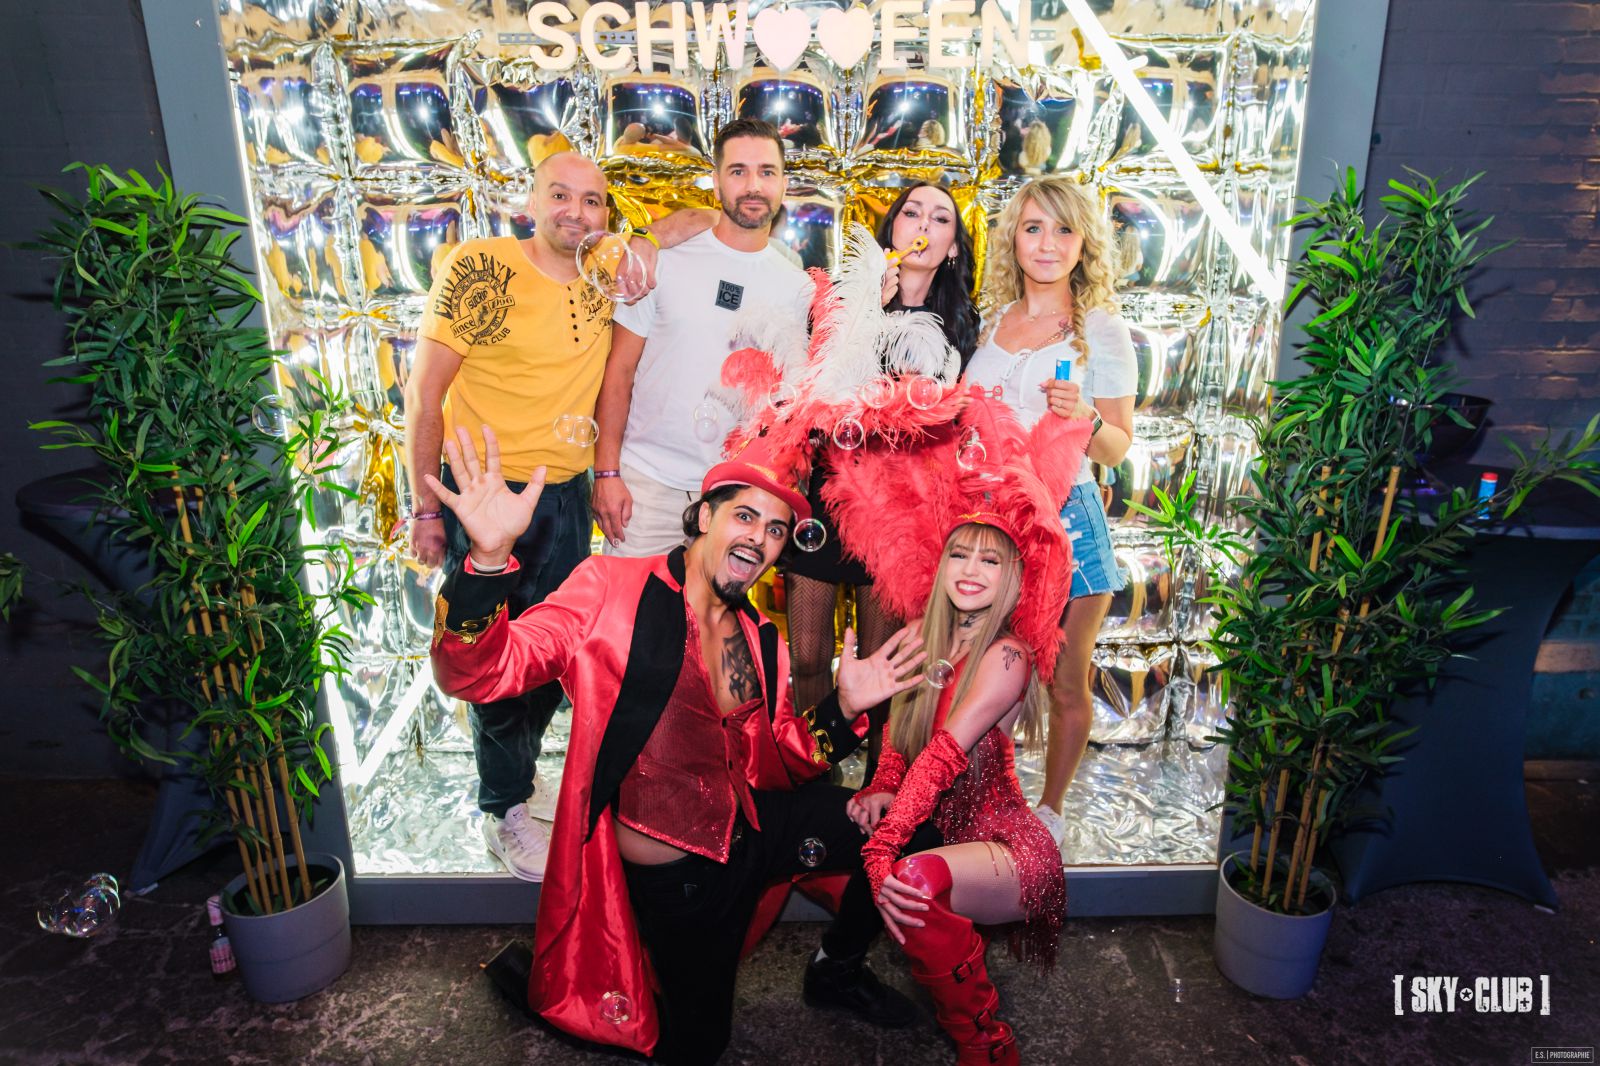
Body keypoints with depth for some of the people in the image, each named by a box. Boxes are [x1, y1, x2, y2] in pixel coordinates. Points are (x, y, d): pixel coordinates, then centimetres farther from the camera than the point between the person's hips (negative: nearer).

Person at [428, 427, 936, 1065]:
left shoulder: (760, 642, 5)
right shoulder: (611, 587, -15)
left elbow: (773, 766, 8)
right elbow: (481, 675, -24)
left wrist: (842, 709, -10)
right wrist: (489, 558, -43)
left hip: (748, 834, 5)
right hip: (671, 874, -5)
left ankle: (836, 970, 29)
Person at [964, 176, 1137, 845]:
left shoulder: (1103, 332, -2)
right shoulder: (992, 321, 10)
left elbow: (1116, 448, -2)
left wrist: (1083, 418, -21)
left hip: (1063, 519, -3)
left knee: (1065, 684, 8)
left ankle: (1050, 809, 29)